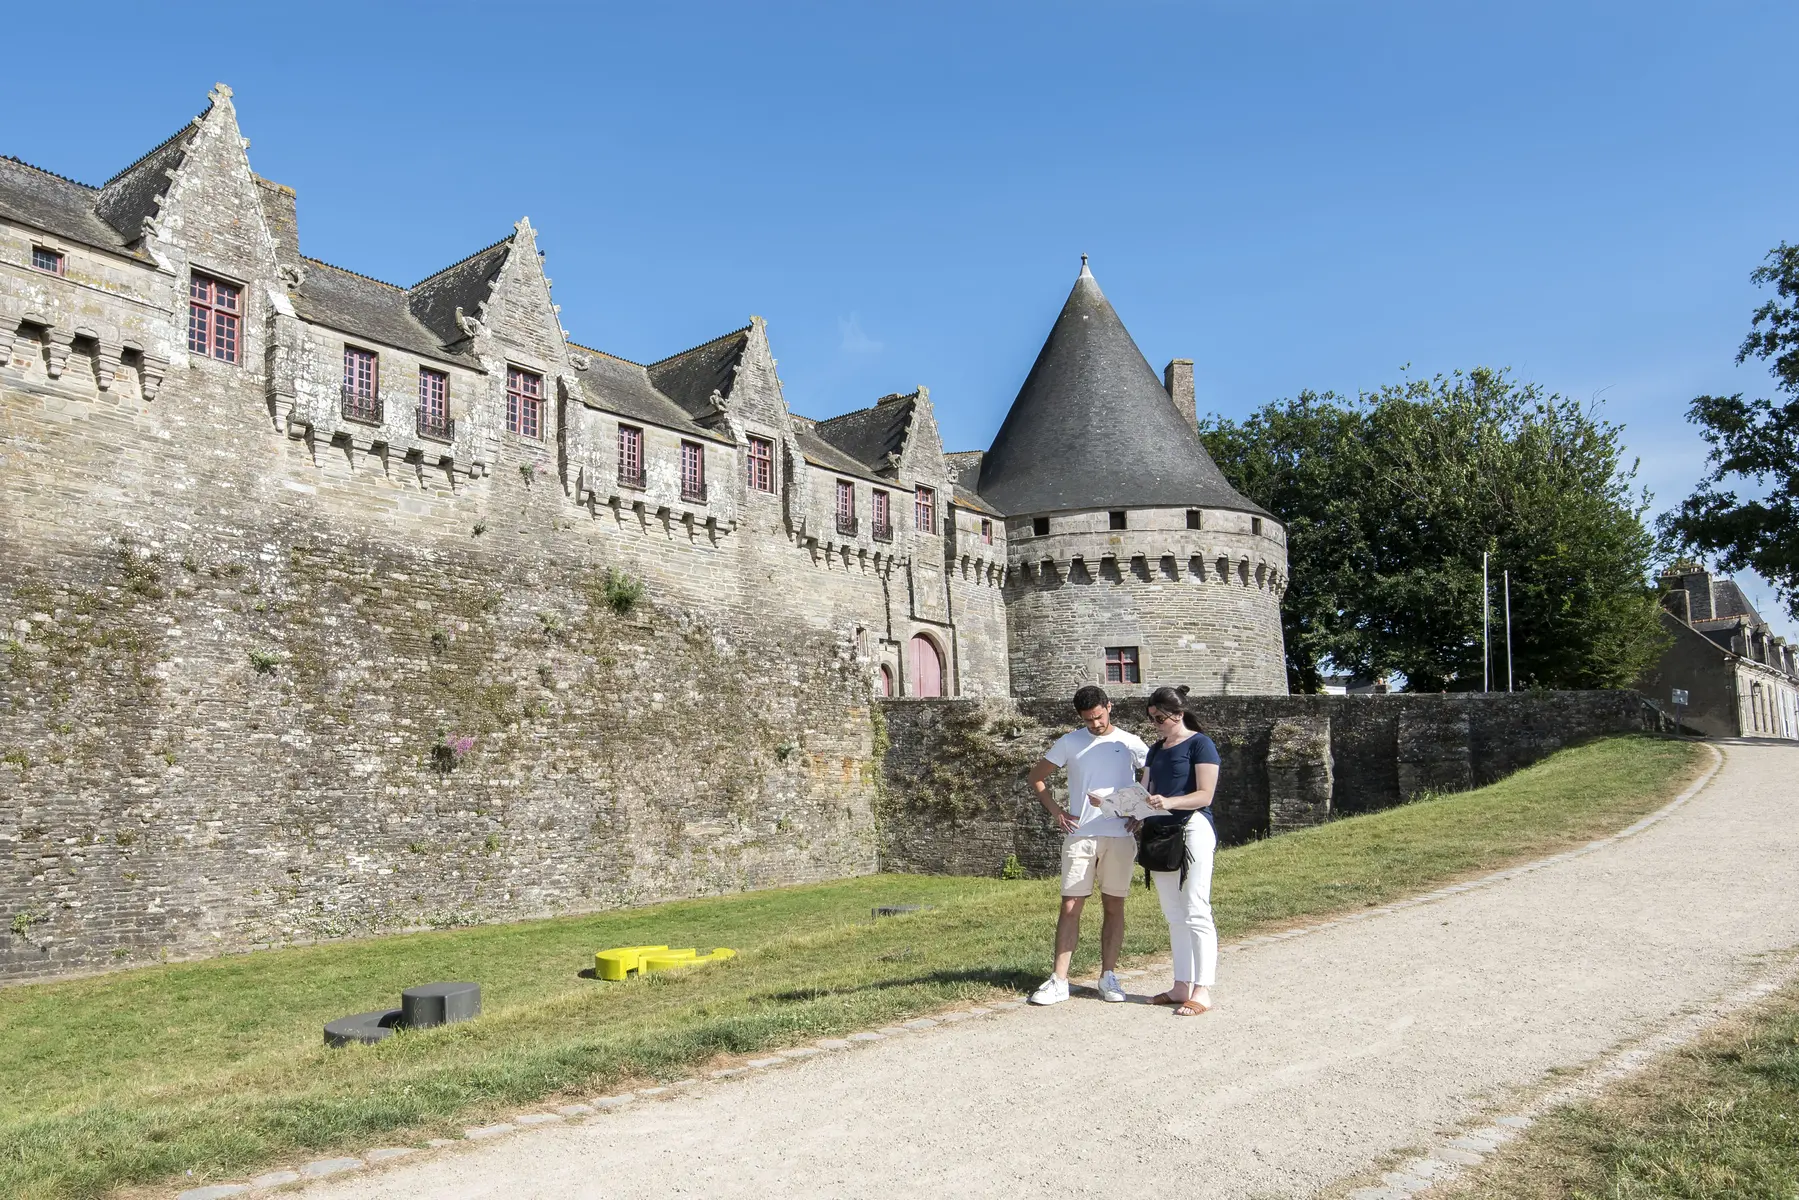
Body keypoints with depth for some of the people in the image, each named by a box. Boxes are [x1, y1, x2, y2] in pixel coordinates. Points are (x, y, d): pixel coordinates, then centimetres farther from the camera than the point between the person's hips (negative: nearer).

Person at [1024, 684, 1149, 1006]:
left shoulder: (1130, 744, 4)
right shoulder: (1069, 743, 5)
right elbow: (1035, 777, 12)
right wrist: (1056, 811, 1)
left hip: (1120, 837, 0)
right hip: (1079, 835, 0)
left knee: (1114, 906, 6)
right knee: (1071, 906, -2)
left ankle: (1109, 976, 16)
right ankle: (1059, 981, 1)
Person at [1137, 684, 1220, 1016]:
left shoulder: (1200, 744, -4)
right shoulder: (1156, 750, 19)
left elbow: (1204, 795, -11)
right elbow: (1146, 790, 19)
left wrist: (1168, 802, -26)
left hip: (1192, 829, -7)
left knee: (1196, 912, -8)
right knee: (1173, 914, 9)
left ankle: (1202, 992, -6)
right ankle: (1181, 986, 15)